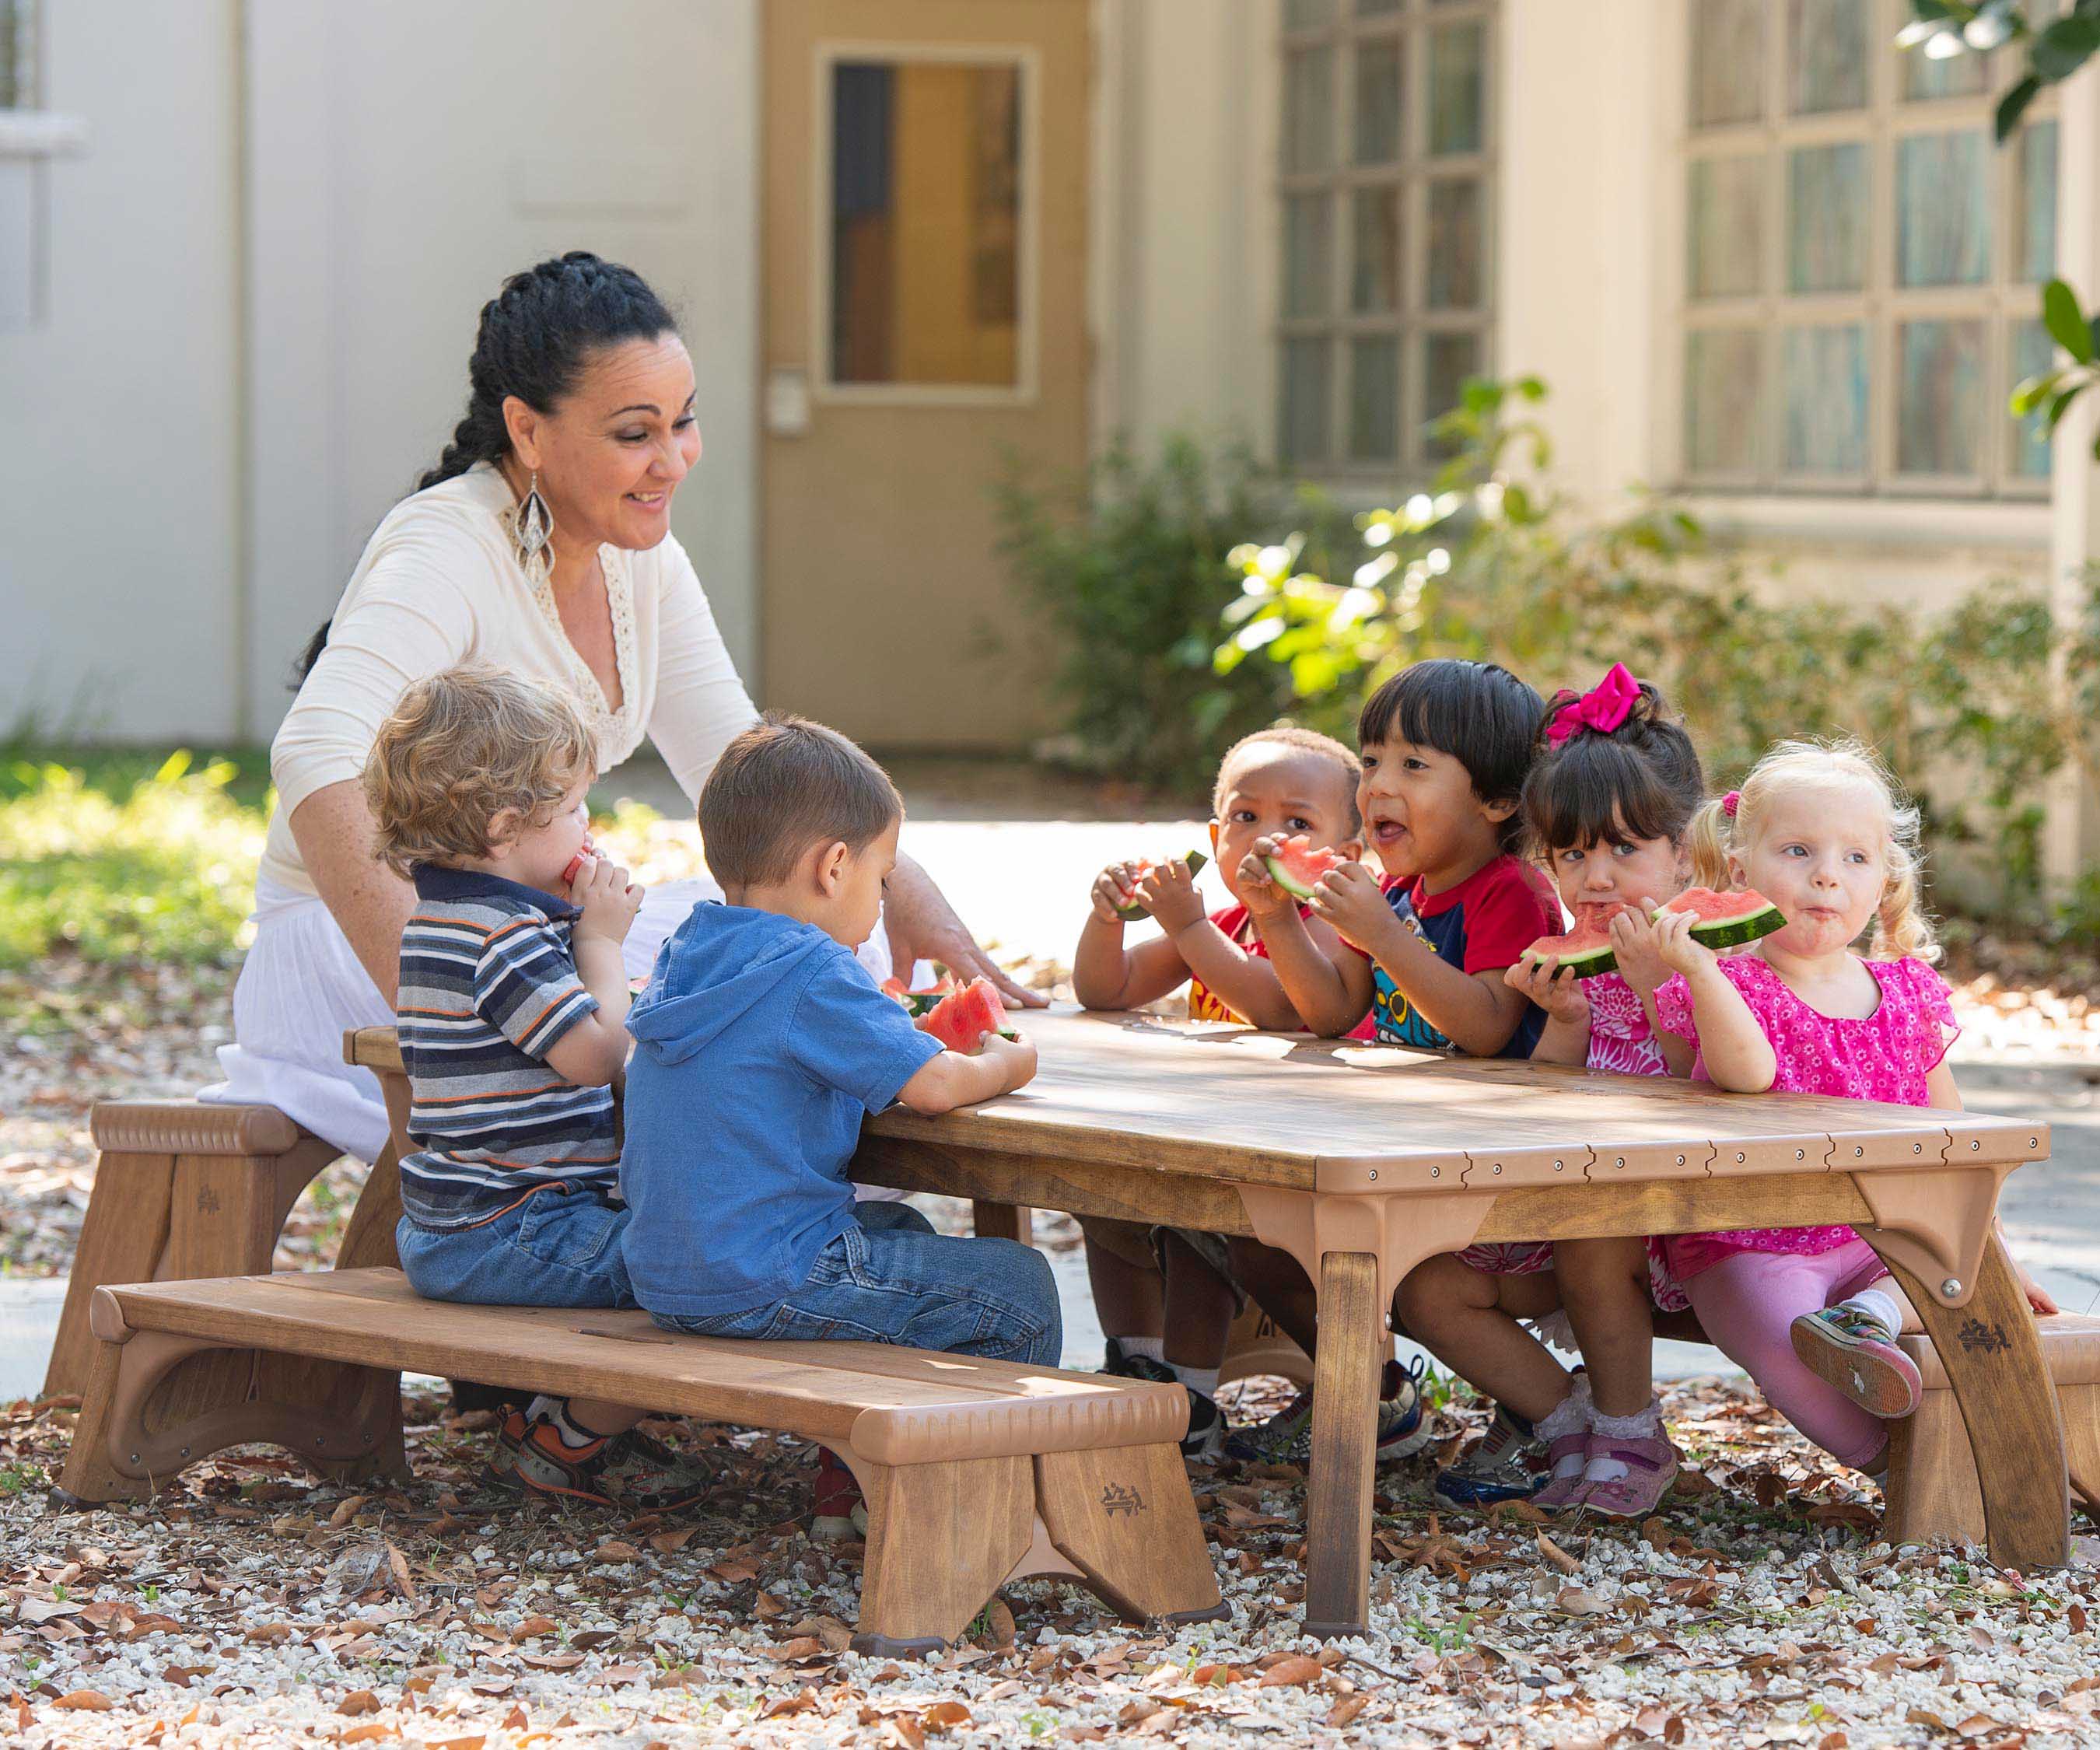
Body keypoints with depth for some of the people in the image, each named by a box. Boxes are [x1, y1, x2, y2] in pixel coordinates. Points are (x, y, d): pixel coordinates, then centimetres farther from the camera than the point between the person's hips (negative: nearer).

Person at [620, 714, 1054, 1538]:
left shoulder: (687, 954, 11)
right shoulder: (809, 975, -17)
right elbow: (934, 1084, -18)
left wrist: (908, 1034, 19)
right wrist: (1005, 1064, 3)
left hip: (666, 1277, 10)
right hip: (766, 1281, -10)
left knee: (897, 1231, 33)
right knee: (1020, 1289, -2)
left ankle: (852, 1476, 30)